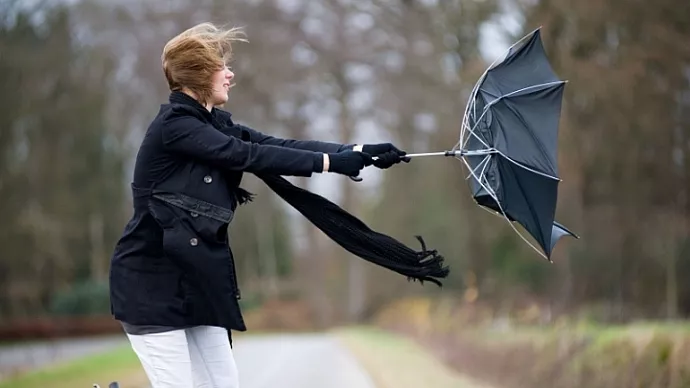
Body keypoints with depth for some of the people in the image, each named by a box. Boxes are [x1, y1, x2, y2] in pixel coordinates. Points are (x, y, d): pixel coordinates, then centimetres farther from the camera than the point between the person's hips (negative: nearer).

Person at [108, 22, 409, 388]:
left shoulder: (213, 123, 10)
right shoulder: (174, 125, -16)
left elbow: (280, 145, 2)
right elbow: (250, 155, -22)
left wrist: (360, 151, -6)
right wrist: (331, 162, -21)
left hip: (195, 277, 9)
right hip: (152, 280, -9)